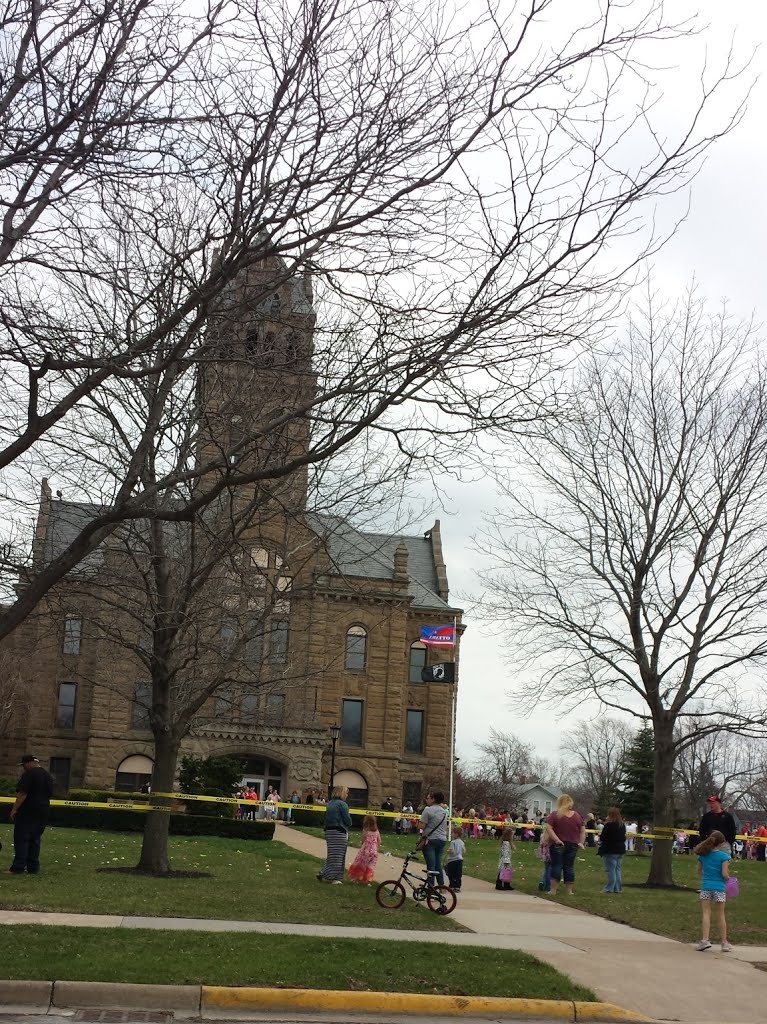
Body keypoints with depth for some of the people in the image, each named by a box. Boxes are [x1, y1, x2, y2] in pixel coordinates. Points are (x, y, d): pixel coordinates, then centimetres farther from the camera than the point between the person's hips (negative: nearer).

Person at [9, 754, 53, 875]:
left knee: (21, 839, -4)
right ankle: (33, 867, 9)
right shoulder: (47, 775, 15)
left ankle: (19, 867, -8)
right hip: (43, 812, 8)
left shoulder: (29, 774, -12)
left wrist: (14, 809, -15)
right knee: (35, 840, 11)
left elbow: (22, 793, -18)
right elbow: (49, 794, 19)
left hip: (27, 812, -8)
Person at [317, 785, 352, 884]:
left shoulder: (329, 803, 11)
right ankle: (336, 878, 5)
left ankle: (323, 873, 13)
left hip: (328, 831, 8)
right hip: (339, 831, -7)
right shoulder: (342, 804, -13)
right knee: (339, 855, 1)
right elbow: (348, 820, -13)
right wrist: (348, 825, 6)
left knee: (332, 854, 16)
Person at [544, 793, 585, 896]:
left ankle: (553, 890, 2)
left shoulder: (555, 814, -7)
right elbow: (583, 831, 7)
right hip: (572, 845, 3)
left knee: (556, 866, 2)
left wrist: (557, 839, -19)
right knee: (569, 867, 10)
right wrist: (581, 842, 7)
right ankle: (570, 890, 12)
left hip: (558, 845, -3)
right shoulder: (577, 815, 4)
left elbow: (548, 828, -17)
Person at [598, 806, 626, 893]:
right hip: (620, 850, 7)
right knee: (617, 870, 15)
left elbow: (602, 838, -18)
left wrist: (600, 837, 3)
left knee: (610, 870, -2)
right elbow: (623, 838, 14)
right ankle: (617, 888, 17)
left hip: (610, 851, -7)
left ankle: (610, 888, -1)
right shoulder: (622, 826, 5)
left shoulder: (609, 825, -19)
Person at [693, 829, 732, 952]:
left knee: (706, 913, 5)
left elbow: (699, 871, 11)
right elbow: (724, 874, -13)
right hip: (719, 887, -2)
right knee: (721, 915, 9)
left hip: (706, 886, 2)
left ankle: (705, 939, -6)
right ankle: (724, 942, 15)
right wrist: (728, 877, 7)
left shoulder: (703, 855, 4)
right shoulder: (724, 856, -9)